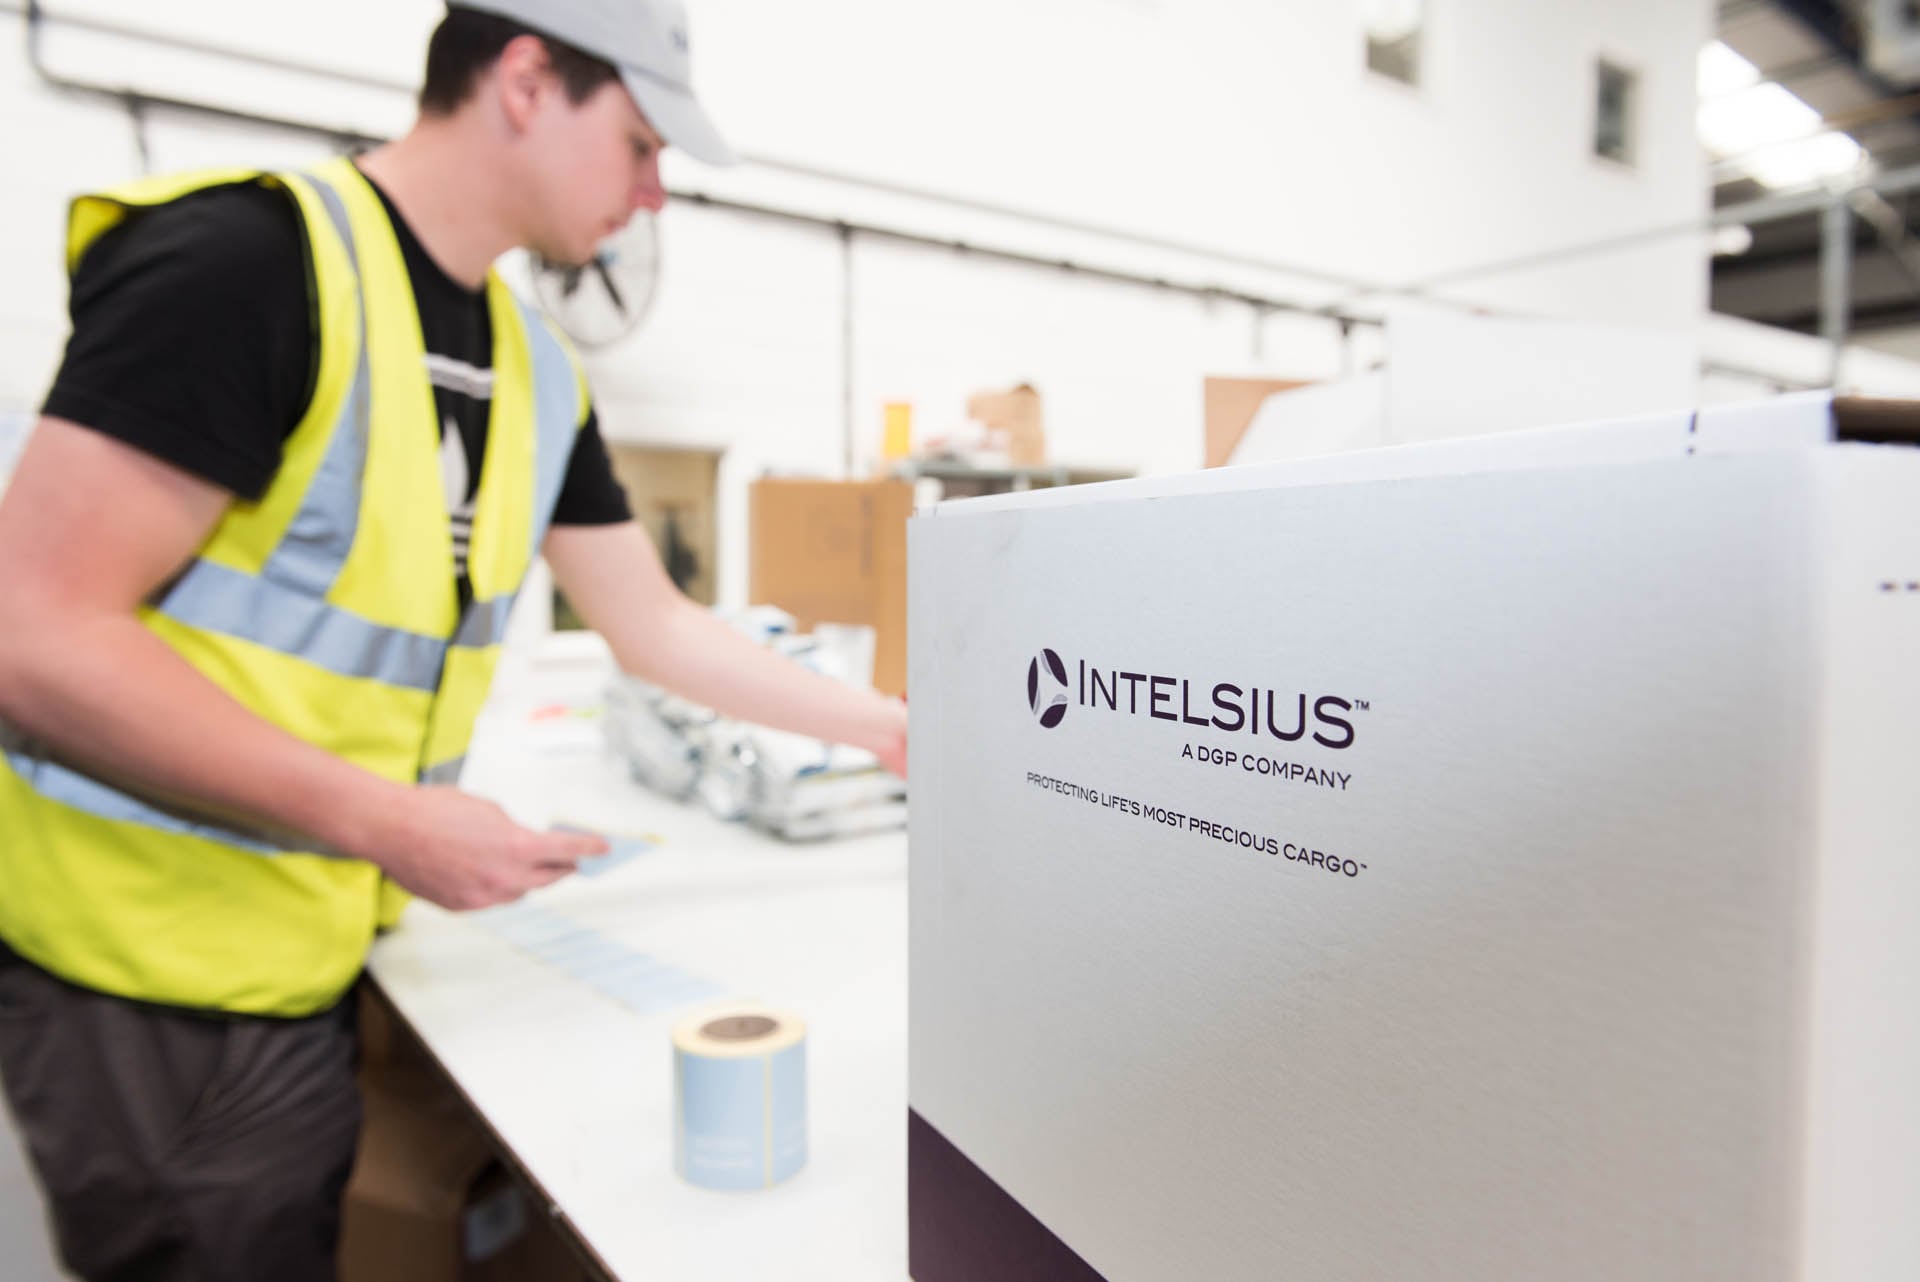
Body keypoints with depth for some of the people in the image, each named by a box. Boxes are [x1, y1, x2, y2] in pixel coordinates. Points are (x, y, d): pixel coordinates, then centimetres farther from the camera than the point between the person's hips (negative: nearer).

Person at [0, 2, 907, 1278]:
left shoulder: (539, 371, 5)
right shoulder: (250, 258, -19)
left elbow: (657, 624, 11)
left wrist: (891, 728, 9)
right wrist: (391, 823, -22)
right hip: (163, 990, -7)